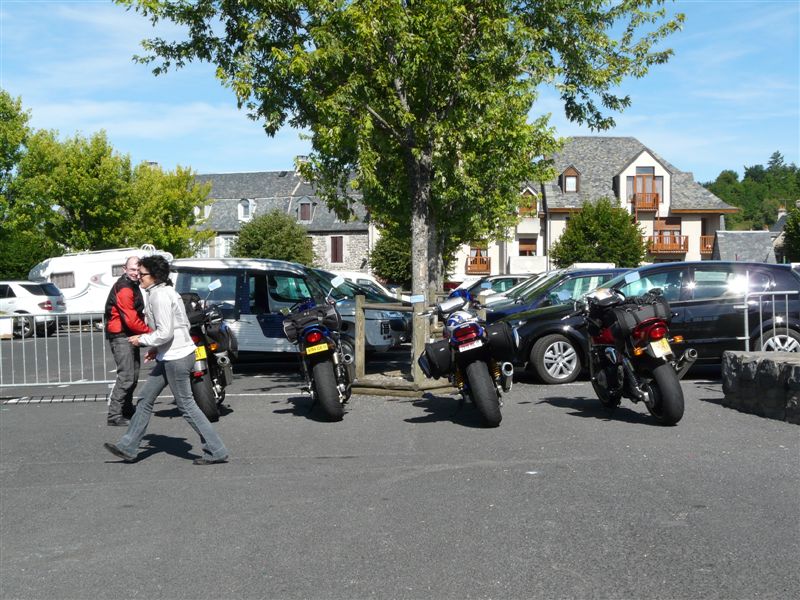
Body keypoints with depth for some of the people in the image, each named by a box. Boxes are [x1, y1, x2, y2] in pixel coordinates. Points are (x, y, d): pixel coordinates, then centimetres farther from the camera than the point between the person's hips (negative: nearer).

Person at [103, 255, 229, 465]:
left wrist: (141, 340, -7)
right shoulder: (164, 291, 14)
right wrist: (157, 348, 16)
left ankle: (216, 452, 2)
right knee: (145, 399, 14)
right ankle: (128, 447, 22)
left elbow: (165, 332, -23)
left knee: (186, 405, -4)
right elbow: (184, 325, 18)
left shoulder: (159, 296, -17)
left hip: (176, 357, -10)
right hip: (170, 355, 10)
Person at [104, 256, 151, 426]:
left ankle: (127, 409, 32)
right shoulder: (124, 288, -18)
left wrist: (144, 332, 10)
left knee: (133, 375, 19)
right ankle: (114, 415, -13)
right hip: (121, 336, -10)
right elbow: (131, 319, -24)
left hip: (130, 336, 10)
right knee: (126, 377, -15)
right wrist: (150, 332, -16)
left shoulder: (133, 286, 16)